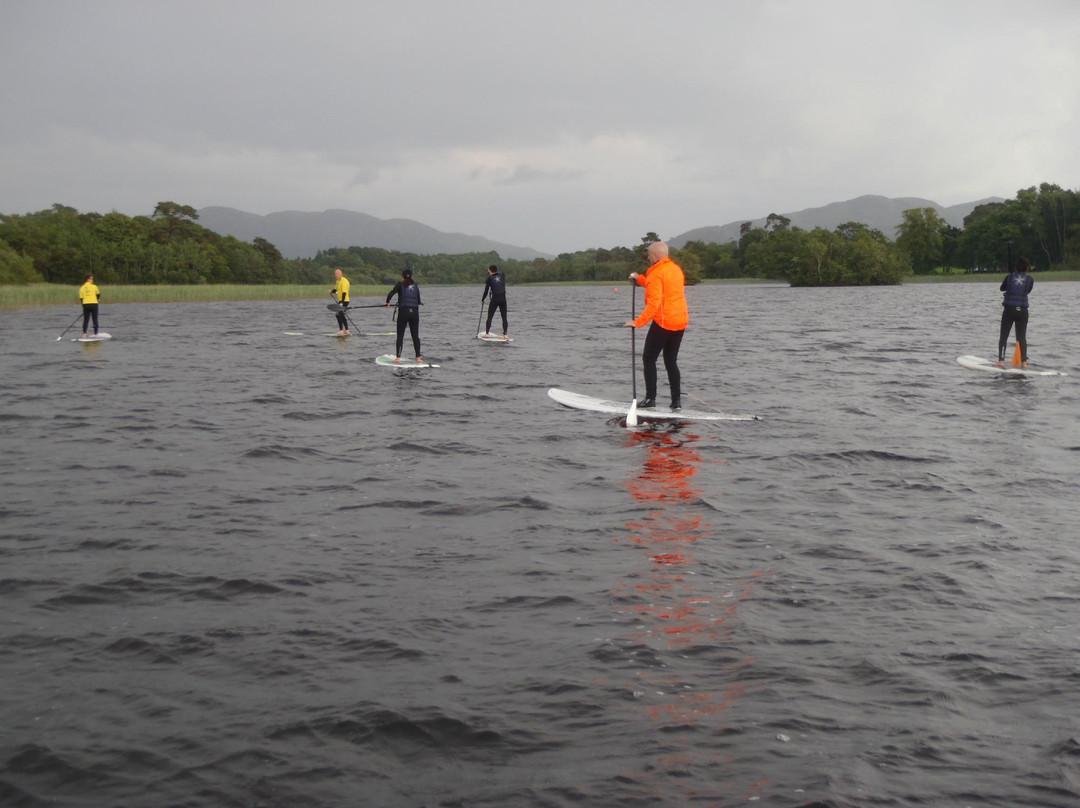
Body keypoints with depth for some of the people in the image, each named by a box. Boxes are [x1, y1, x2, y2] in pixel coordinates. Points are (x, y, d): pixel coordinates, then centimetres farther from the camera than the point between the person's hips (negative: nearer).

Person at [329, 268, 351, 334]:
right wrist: (332, 291, -3)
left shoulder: (344, 281, -17)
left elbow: (344, 293, -23)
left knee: (339, 315, -15)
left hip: (344, 301, -10)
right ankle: (346, 330, 21)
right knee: (341, 315, 14)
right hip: (340, 301, 10)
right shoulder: (338, 281, 14)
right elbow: (336, 289, 21)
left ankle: (341, 330, -13)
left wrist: (342, 302, -30)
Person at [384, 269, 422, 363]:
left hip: (403, 311, -3)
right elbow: (419, 301, 14)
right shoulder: (415, 285, 12)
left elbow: (392, 292, -16)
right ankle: (418, 357, 5)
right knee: (415, 336, 8)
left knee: (400, 335, 2)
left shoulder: (400, 284, 1)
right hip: (414, 311, 3)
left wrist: (387, 302, -1)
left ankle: (398, 357, -2)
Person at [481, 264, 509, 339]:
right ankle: (505, 334, -1)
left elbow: (486, 290, 1)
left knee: (490, 317, 8)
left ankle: (487, 333, 7)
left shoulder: (490, 278, -2)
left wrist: (482, 300, 14)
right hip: (503, 298, 3)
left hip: (495, 299, -3)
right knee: (504, 317, 6)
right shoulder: (502, 275, 5)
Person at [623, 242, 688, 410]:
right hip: (680, 321, 8)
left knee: (649, 358, 2)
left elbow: (654, 303, -21)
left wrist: (638, 322, -21)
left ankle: (650, 398, -4)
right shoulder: (676, 269, 13)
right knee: (671, 361, 13)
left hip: (663, 322, -8)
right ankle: (676, 400, 8)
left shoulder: (656, 273, -13)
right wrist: (640, 279, 31)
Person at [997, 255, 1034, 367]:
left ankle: (1001, 361, -4)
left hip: (1009, 309, -1)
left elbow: (1002, 288, 15)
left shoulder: (1010, 277, -1)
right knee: (1022, 337, 9)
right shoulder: (1030, 279, -1)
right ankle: (1023, 361, 6)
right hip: (1022, 310, 1)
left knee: (1003, 336, 5)